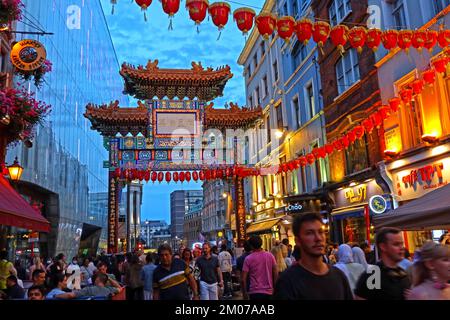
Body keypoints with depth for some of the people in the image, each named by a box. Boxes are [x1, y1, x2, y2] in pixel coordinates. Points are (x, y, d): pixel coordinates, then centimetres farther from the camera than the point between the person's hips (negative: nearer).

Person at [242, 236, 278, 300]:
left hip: (255, 292, -3)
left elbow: (244, 279, -8)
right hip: (269, 291, 3)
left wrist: (244, 292, 3)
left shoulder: (248, 259, -7)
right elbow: (276, 274, 1)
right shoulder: (270, 256, 0)